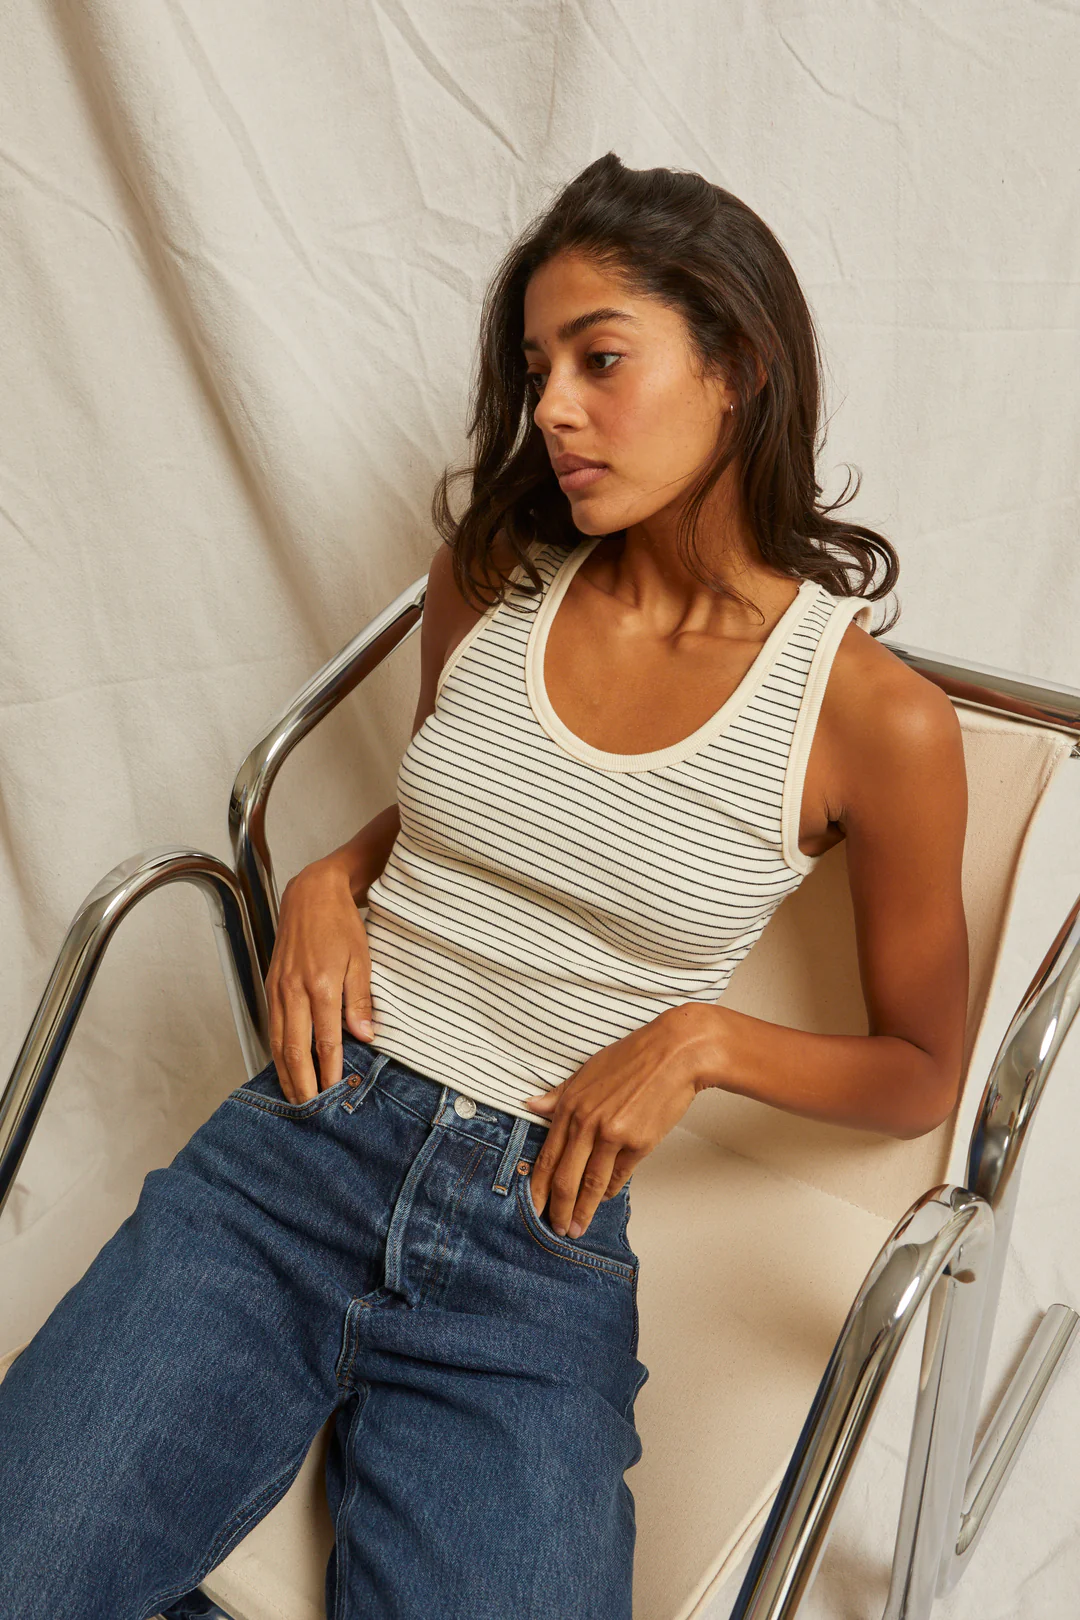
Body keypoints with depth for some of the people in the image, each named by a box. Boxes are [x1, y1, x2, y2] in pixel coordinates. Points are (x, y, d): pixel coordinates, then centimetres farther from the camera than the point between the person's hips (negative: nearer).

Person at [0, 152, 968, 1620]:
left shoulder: (877, 721, -6)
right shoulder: (487, 580, 6)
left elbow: (921, 1071, 6)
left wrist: (700, 1036, -10)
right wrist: (330, 882, 3)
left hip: (542, 1242, -1)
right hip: (300, 1142, 2)